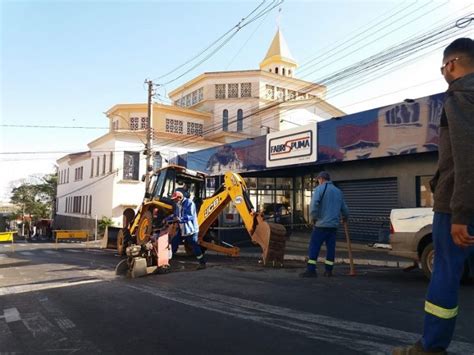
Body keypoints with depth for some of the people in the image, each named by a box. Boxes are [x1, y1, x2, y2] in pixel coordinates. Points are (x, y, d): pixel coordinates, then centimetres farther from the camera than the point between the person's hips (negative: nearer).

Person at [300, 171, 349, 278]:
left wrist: (314, 217, -6)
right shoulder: (338, 191, 16)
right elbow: (344, 208, 21)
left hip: (321, 224, -6)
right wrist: (345, 217, 40)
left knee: (314, 247, -3)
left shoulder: (319, 189, -3)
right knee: (331, 247, 11)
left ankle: (311, 270, -5)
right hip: (334, 225, 6)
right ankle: (329, 270, 14)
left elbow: (314, 204, -18)